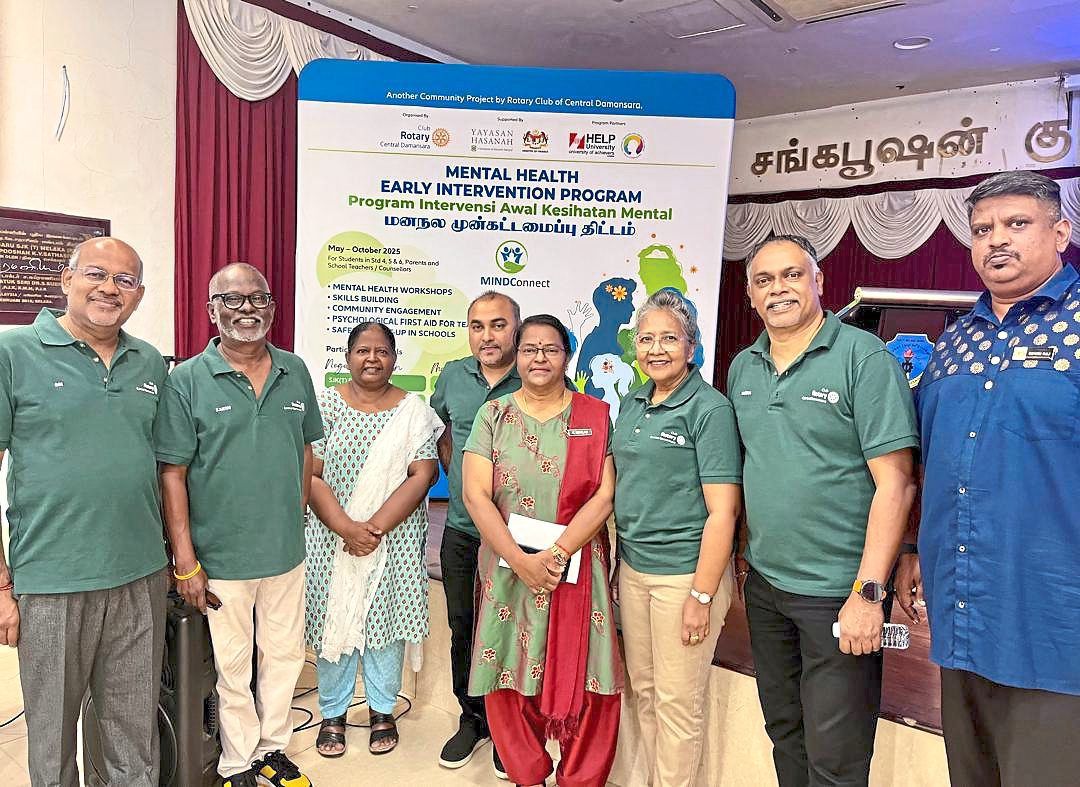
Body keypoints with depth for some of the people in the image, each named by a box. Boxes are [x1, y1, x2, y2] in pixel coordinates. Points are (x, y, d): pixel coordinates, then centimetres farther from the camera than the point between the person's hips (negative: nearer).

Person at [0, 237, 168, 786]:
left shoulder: (151, 364, 6)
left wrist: (175, 558, 9)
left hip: (141, 579, 4)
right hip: (50, 584, -3)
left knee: (137, 737, 18)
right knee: (52, 741, 15)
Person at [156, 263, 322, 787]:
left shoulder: (295, 372, 3)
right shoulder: (187, 380, -9)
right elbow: (172, 473, -10)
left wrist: (299, 518, 9)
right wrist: (185, 562, -12)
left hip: (287, 552, 4)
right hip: (220, 560, -4)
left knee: (284, 656, 17)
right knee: (232, 669, 12)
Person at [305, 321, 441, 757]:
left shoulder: (413, 410, 0)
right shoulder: (326, 404, 0)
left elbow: (422, 475, -7)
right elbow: (310, 475, -5)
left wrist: (375, 527, -16)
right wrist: (345, 527, -17)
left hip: (394, 538, 0)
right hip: (333, 536, 0)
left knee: (386, 618, 8)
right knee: (333, 619, 8)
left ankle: (382, 711, 28)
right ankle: (333, 714, 27)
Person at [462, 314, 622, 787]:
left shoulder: (595, 416, 2)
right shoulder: (493, 415, 3)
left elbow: (605, 495, -5)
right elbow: (475, 493, -5)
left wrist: (557, 553, -15)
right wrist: (521, 560, -14)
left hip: (577, 567, -1)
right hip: (508, 566, 1)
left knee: (583, 683, 3)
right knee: (509, 679, 8)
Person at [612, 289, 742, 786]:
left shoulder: (710, 409, -12)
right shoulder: (631, 405, 8)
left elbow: (723, 511, -15)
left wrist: (702, 595, -17)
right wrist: (619, 556, 10)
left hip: (685, 572, -6)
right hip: (633, 567, 7)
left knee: (677, 700, 6)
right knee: (643, 691, 18)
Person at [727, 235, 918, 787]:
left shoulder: (864, 358, -12)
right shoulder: (742, 369, 7)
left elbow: (895, 483, -16)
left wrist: (867, 593, -19)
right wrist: (741, 557, 13)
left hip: (839, 593, -5)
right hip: (764, 585, 6)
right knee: (784, 735, 21)